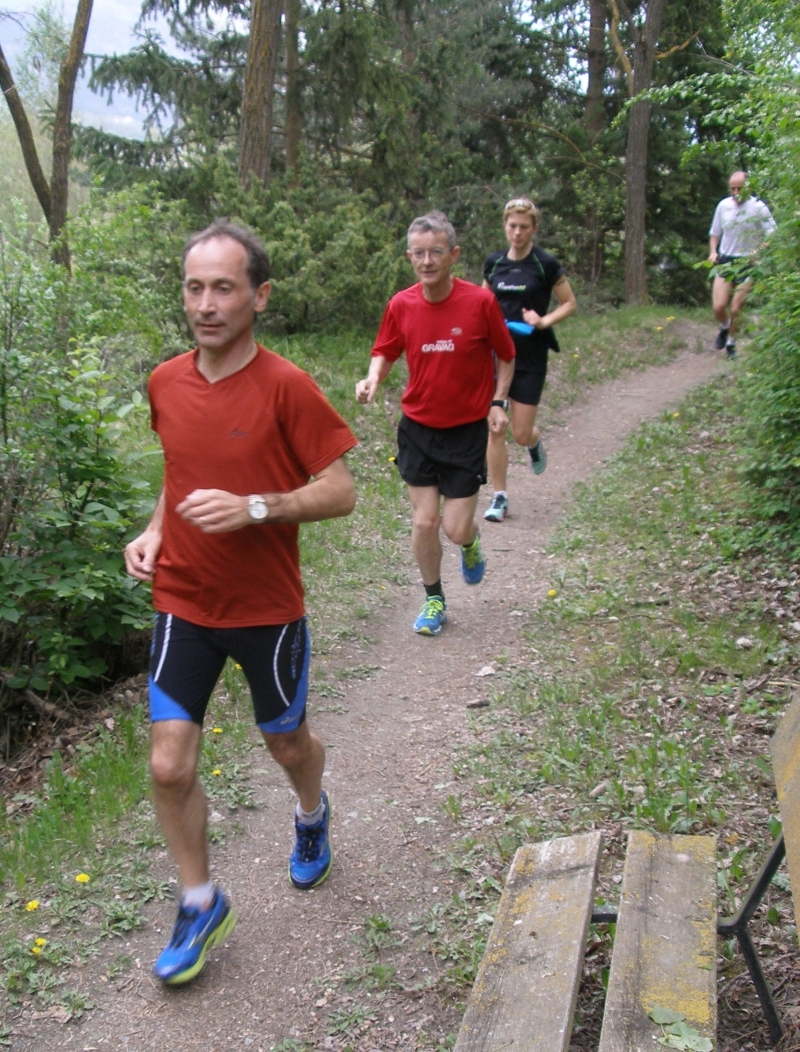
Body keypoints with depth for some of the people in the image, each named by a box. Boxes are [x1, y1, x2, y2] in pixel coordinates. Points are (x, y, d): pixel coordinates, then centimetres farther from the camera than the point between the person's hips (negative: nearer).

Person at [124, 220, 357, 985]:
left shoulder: (287, 388, -16)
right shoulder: (165, 383, 0)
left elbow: (340, 492, -14)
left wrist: (254, 507, -27)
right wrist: (154, 530, 0)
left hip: (267, 608, -3)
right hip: (182, 605, 3)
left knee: (287, 743, 17)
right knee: (169, 765, 0)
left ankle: (312, 814, 53)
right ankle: (200, 904, 23)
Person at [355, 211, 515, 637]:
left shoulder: (480, 302, -13)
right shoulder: (401, 305, -6)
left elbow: (506, 356, 1)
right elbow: (385, 352, 8)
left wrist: (497, 402, -9)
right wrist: (372, 379, -12)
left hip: (467, 430, -2)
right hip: (418, 428, 2)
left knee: (455, 529, -3)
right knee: (424, 521, 3)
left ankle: (470, 541, 36)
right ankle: (434, 600, 25)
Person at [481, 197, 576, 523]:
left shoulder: (545, 264, -6)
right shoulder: (494, 262, 5)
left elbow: (570, 304, 0)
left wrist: (545, 320, -16)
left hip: (530, 358, -3)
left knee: (521, 434, 0)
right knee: (493, 428, -3)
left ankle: (535, 442, 39)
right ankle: (499, 497, 8)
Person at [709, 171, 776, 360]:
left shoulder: (758, 208, -9)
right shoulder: (723, 206, 3)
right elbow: (715, 233, 16)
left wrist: (758, 251, -26)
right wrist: (713, 251, -3)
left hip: (747, 263, -3)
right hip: (725, 261, 3)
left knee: (735, 309, -2)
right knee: (718, 307, -9)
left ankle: (731, 342, 22)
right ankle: (724, 328, 25)